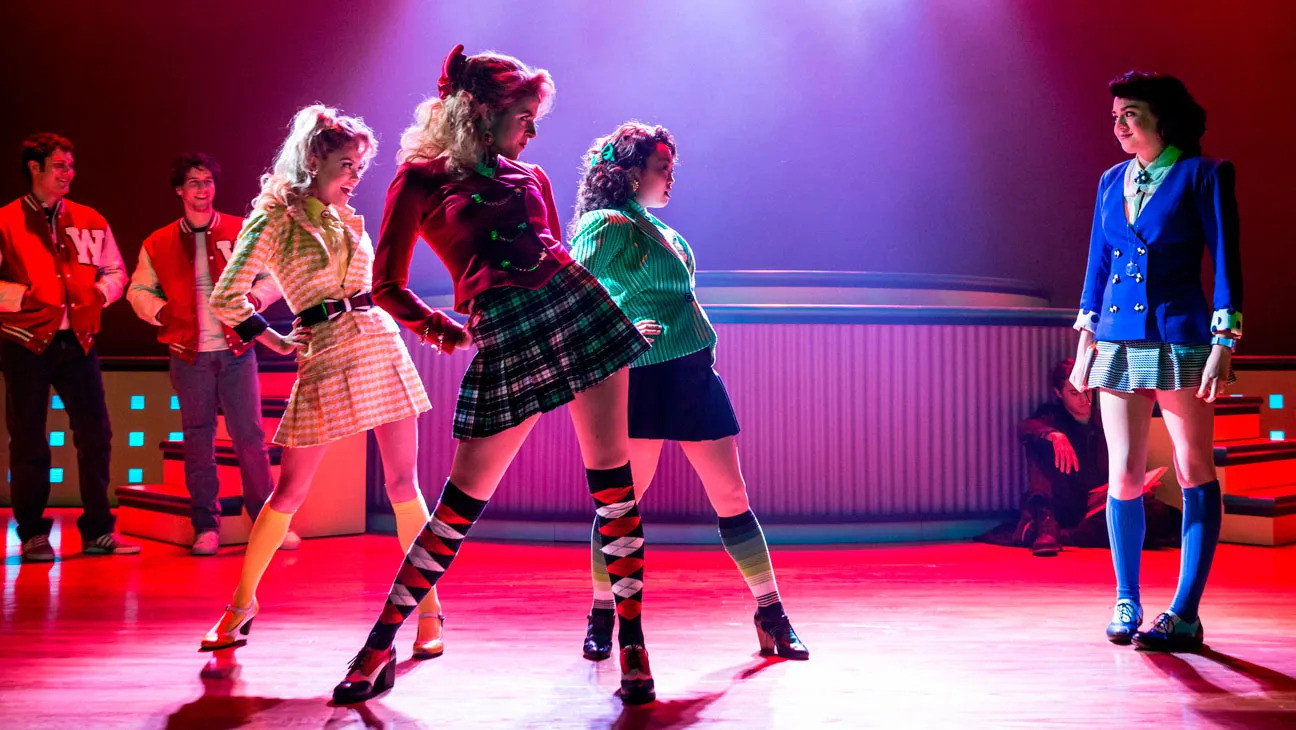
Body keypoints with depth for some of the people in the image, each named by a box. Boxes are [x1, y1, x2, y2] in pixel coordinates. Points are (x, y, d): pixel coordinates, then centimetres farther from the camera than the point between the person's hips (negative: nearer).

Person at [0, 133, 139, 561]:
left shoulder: (90, 221, 11)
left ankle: (98, 531, 12)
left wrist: (103, 290, -3)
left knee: (95, 434, 3)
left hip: (78, 341, 4)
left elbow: (115, 270, 16)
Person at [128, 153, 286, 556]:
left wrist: (254, 298, -12)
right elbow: (138, 290, 13)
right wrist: (160, 311, -5)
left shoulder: (242, 232, 3)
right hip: (189, 356, 1)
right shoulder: (158, 244, 6)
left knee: (250, 436, -1)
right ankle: (205, 526, 15)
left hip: (236, 352, -1)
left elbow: (272, 277, 6)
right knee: (198, 441, 7)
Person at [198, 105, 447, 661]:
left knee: (402, 482, 1)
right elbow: (227, 299, -6)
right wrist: (274, 341, 3)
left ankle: (429, 609, 7)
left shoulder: (346, 218, 14)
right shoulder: (273, 221, -2)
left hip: (381, 345, 4)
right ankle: (243, 601, 21)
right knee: (290, 490, 3)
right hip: (324, 359, -4)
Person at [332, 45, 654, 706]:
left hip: (574, 305, 4)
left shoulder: (529, 178, 19)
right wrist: (437, 330, 2)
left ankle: (632, 643, 9)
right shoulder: (420, 178, 6)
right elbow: (387, 287, 8)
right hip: (504, 337, -4)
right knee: (465, 497, -2)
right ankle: (381, 643, 13)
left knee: (613, 479, -1)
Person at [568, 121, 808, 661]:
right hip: (644, 378, -7)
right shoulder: (605, 224, -5)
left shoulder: (660, 229, 20)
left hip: (694, 373, 7)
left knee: (731, 496, 5)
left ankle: (771, 613, 10)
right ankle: (601, 617, 12)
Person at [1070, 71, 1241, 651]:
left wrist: (1223, 347, -12)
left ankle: (1184, 614, 5)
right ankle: (1126, 604, 15)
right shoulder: (1112, 181, 13)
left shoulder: (1203, 176, -2)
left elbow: (1225, 262, -5)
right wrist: (1086, 342, 14)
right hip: (1118, 343, 5)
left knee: (1194, 472, 1)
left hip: (1179, 338, -5)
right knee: (1123, 474, 4)